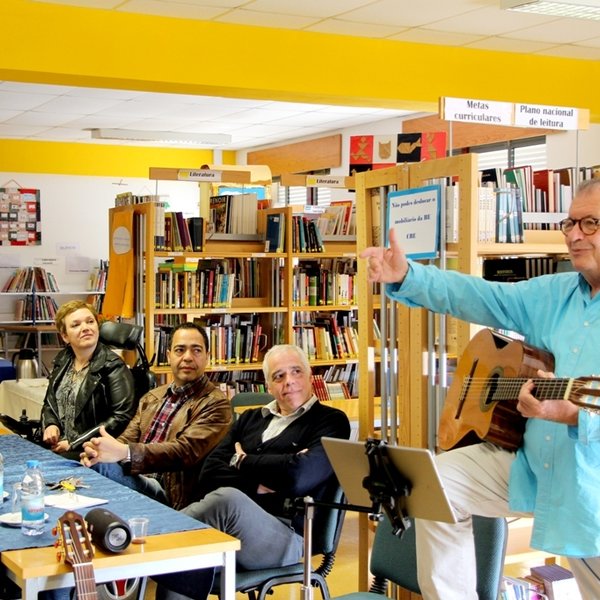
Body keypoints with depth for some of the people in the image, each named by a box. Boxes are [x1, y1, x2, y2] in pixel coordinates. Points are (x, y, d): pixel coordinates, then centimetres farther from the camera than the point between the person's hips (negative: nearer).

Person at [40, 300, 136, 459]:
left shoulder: (113, 367, -9)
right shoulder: (62, 361, 11)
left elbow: (122, 417, -17)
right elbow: (49, 403, 24)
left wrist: (75, 443, -16)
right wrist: (50, 425, 0)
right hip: (56, 446, 6)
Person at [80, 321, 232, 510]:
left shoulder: (215, 404, -3)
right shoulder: (152, 397, 20)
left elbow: (185, 451, -17)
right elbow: (128, 439, 14)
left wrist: (124, 452, -31)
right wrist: (98, 450, -12)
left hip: (167, 492, -6)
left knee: (100, 467, -31)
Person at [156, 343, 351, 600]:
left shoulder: (331, 421, 9)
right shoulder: (250, 419, 25)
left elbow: (300, 476, -11)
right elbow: (209, 474, 11)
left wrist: (242, 461, 4)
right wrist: (257, 484, -6)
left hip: (284, 533, -4)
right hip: (229, 524, 4)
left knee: (229, 499, -36)